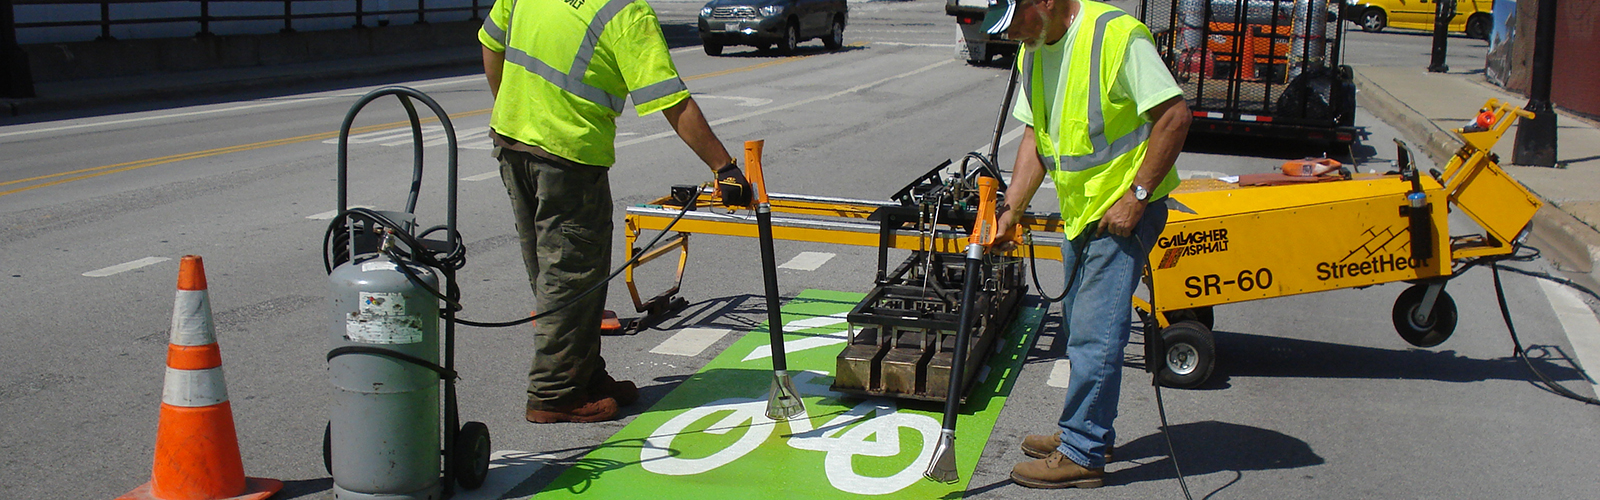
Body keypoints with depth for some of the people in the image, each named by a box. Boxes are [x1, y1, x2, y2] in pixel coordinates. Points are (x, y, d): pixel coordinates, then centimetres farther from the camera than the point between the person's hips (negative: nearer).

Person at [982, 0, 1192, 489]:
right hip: (1079, 210, 9)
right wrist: (1010, 211, 1)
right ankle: (1093, 433, 32)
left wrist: (1136, 195, -20)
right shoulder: (1032, 52, 7)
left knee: (1094, 334, -8)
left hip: (1123, 211, -9)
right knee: (1082, 328, 17)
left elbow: (1175, 115, -20)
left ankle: (1081, 456, 1)